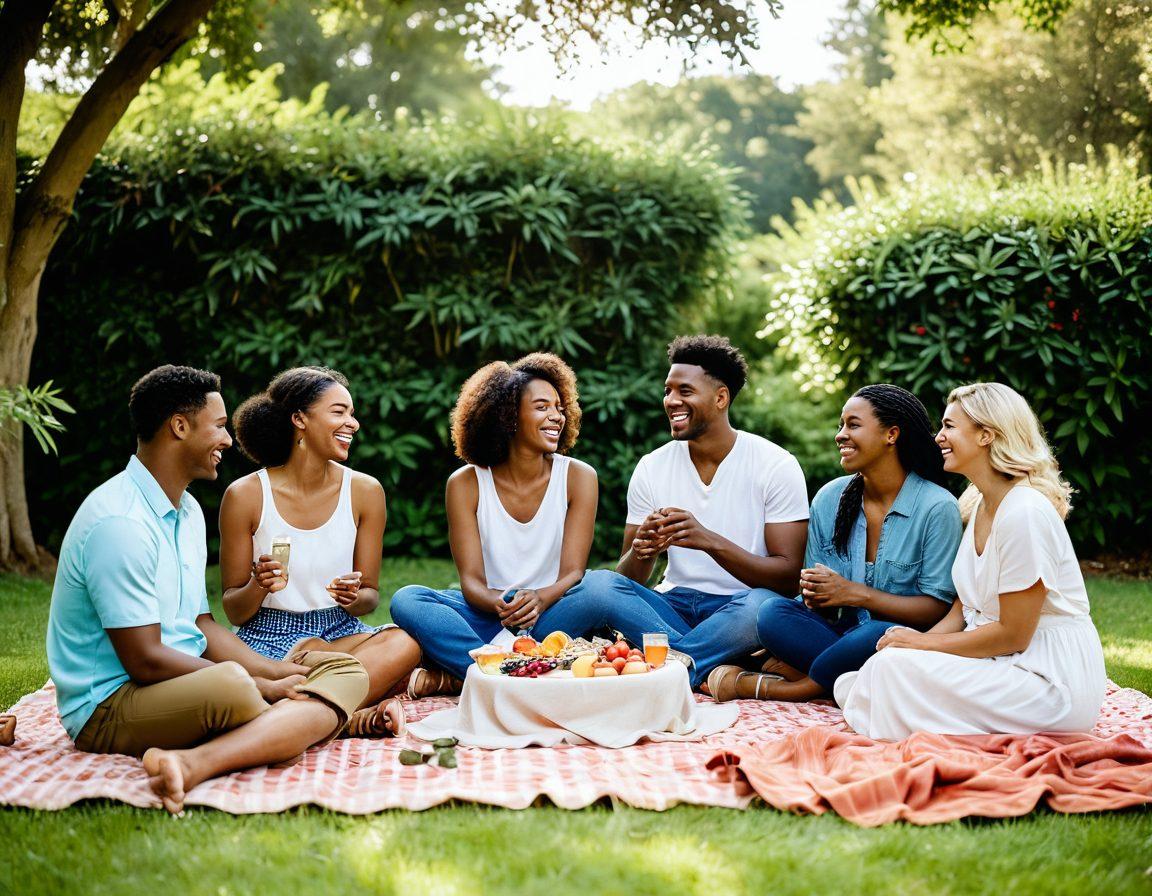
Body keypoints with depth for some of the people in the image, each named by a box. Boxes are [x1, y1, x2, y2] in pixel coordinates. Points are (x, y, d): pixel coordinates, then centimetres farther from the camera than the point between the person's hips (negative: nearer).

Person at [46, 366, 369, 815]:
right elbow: (144, 660, -20)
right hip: (109, 709, -11)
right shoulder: (120, 522, -17)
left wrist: (278, 672, 2)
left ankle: (196, 761, -32)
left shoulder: (187, 510, 16)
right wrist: (261, 688, -15)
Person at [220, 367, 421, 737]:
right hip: (268, 635, -3)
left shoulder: (364, 491, 1)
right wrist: (258, 587, -23)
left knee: (404, 644, -30)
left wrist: (355, 598, -17)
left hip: (338, 632, 3)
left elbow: (371, 596, 7)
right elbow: (233, 611, 0)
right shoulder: (246, 495, -5)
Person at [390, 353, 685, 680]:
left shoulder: (578, 477, -1)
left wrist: (540, 599, -31)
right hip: (490, 619, 1)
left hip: (549, 617, -1)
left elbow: (573, 573, -7)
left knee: (602, 584, -32)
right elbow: (471, 579, -7)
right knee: (407, 599, -28)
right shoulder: (465, 484, -1)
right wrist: (498, 603, -31)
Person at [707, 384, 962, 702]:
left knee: (879, 636, -38)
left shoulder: (938, 508, -8)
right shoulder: (829, 498, 7)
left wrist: (855, 593, -18)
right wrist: (812, 589, -13)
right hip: (834, 628, 4)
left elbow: (939, 608, -12)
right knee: (773, 613, -23)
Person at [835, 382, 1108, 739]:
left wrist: (923, 643, -11)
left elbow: (1013, 634, -19)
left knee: (895, 667, -22)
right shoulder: (980, 505, 9)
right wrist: (919, 640, -6)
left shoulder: (1026, 513, -20)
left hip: (1053, 679, -9)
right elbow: (963, 609, 13)